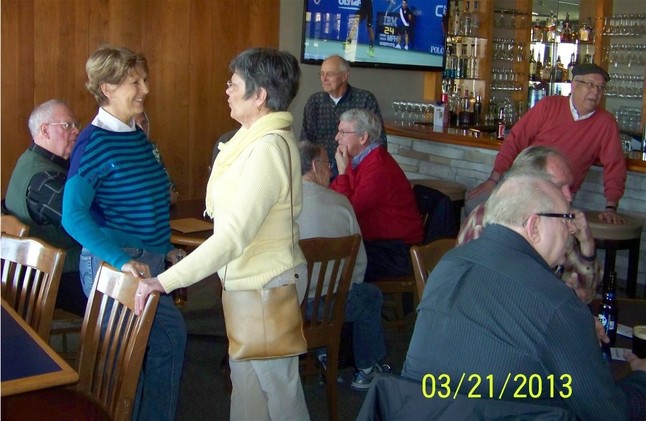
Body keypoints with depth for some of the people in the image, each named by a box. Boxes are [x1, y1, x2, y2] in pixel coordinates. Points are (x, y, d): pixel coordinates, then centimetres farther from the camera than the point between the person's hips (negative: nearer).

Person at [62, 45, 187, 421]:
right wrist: (122, 260, -28)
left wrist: (166, 248, 15)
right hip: (112, 263, -8)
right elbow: (73, 215, -22)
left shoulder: (139, 136, 10)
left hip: (149, 262, 8)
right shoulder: (94, 142, -15)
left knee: (171, 337, 12)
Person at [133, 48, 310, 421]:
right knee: (245, 374, 20)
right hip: (248, 278, 10)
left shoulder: (269, 149, -26)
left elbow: (234, 235, -32)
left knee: (278, 382, 7)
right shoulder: (257, 136, 6)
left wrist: (166, 281, -33)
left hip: (266, 282, -10)